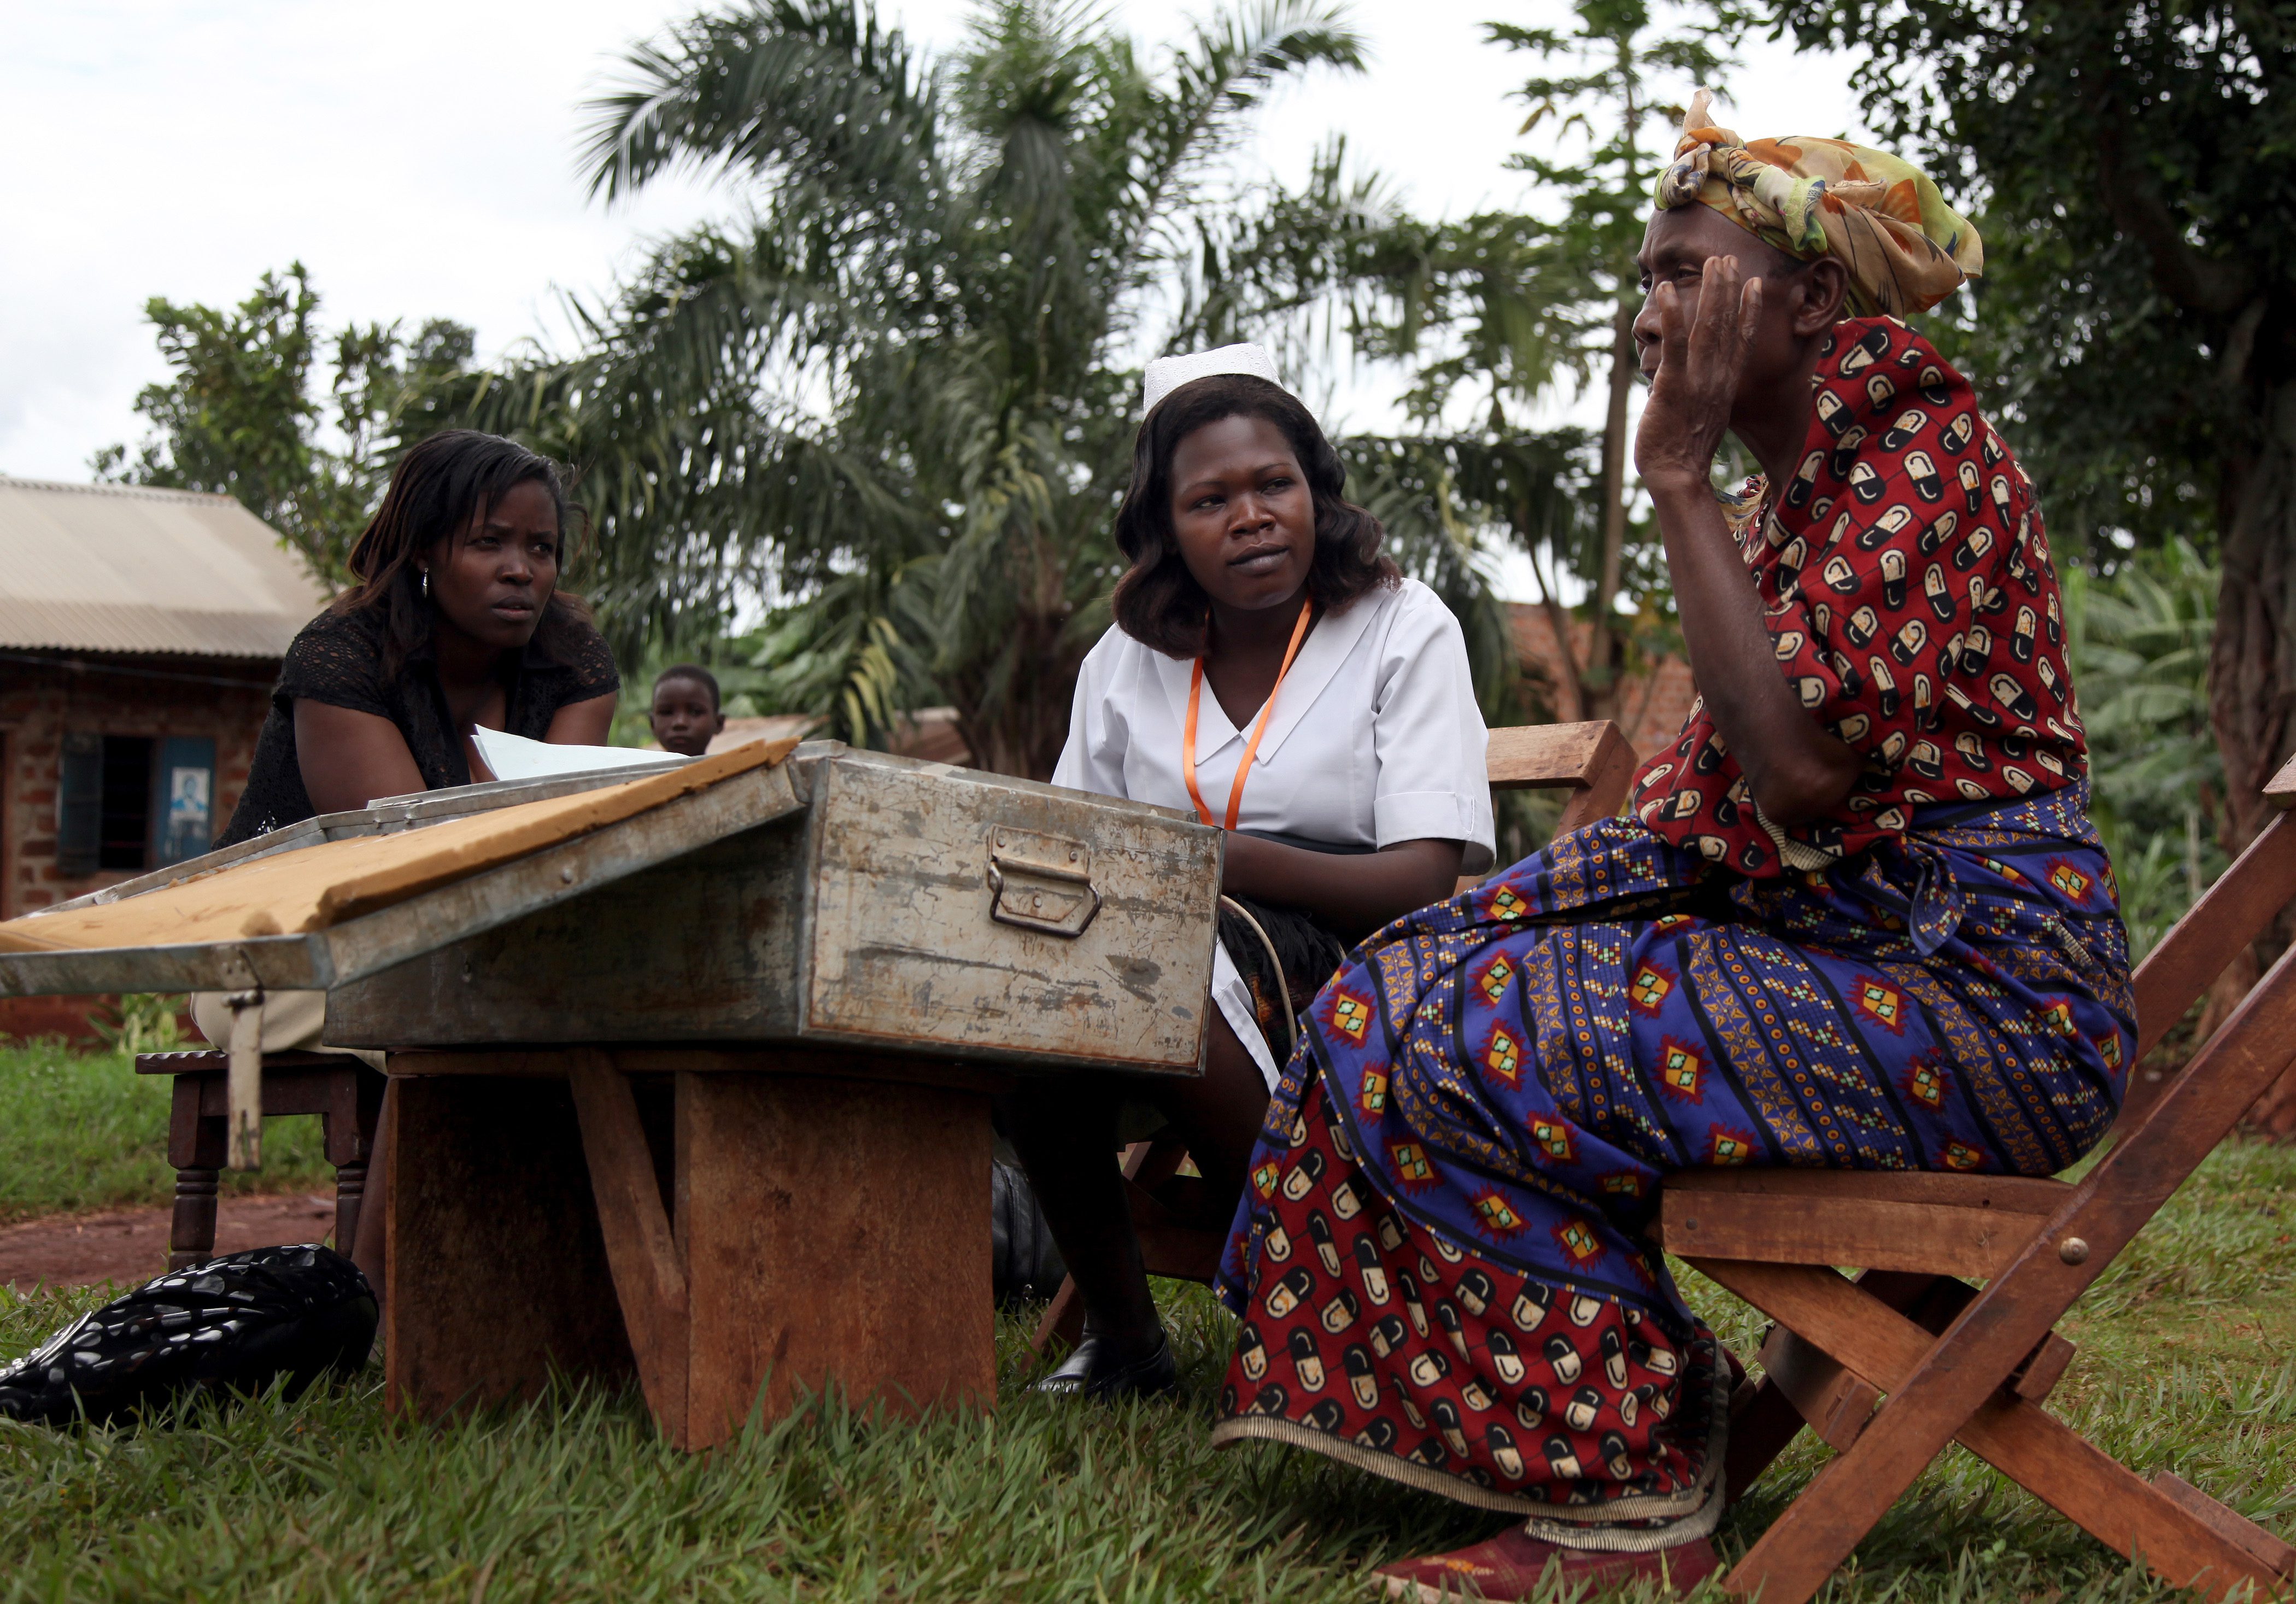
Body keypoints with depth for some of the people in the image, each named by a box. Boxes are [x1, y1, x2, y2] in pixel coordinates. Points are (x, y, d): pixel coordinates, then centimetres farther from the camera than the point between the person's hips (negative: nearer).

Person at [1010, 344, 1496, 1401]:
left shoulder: (1405, 631, 0)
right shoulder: (1125, 661, 13)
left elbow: (1433, 882, -11)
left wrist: (1227, 860, -26)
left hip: (1352, 969, -4)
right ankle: (1118, 1338, -16)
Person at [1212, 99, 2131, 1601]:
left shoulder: (1921, 442, -12)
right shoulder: (1788, 486, 17)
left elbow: (1800, 763, -25)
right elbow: (1721, 803, 17)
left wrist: (1679, 478, -18)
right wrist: (1507, 901, 5)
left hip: (1976, 983, -10)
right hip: (1859, 950, 10)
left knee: (1447, 1041, -16)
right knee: (1411, 988, 5)